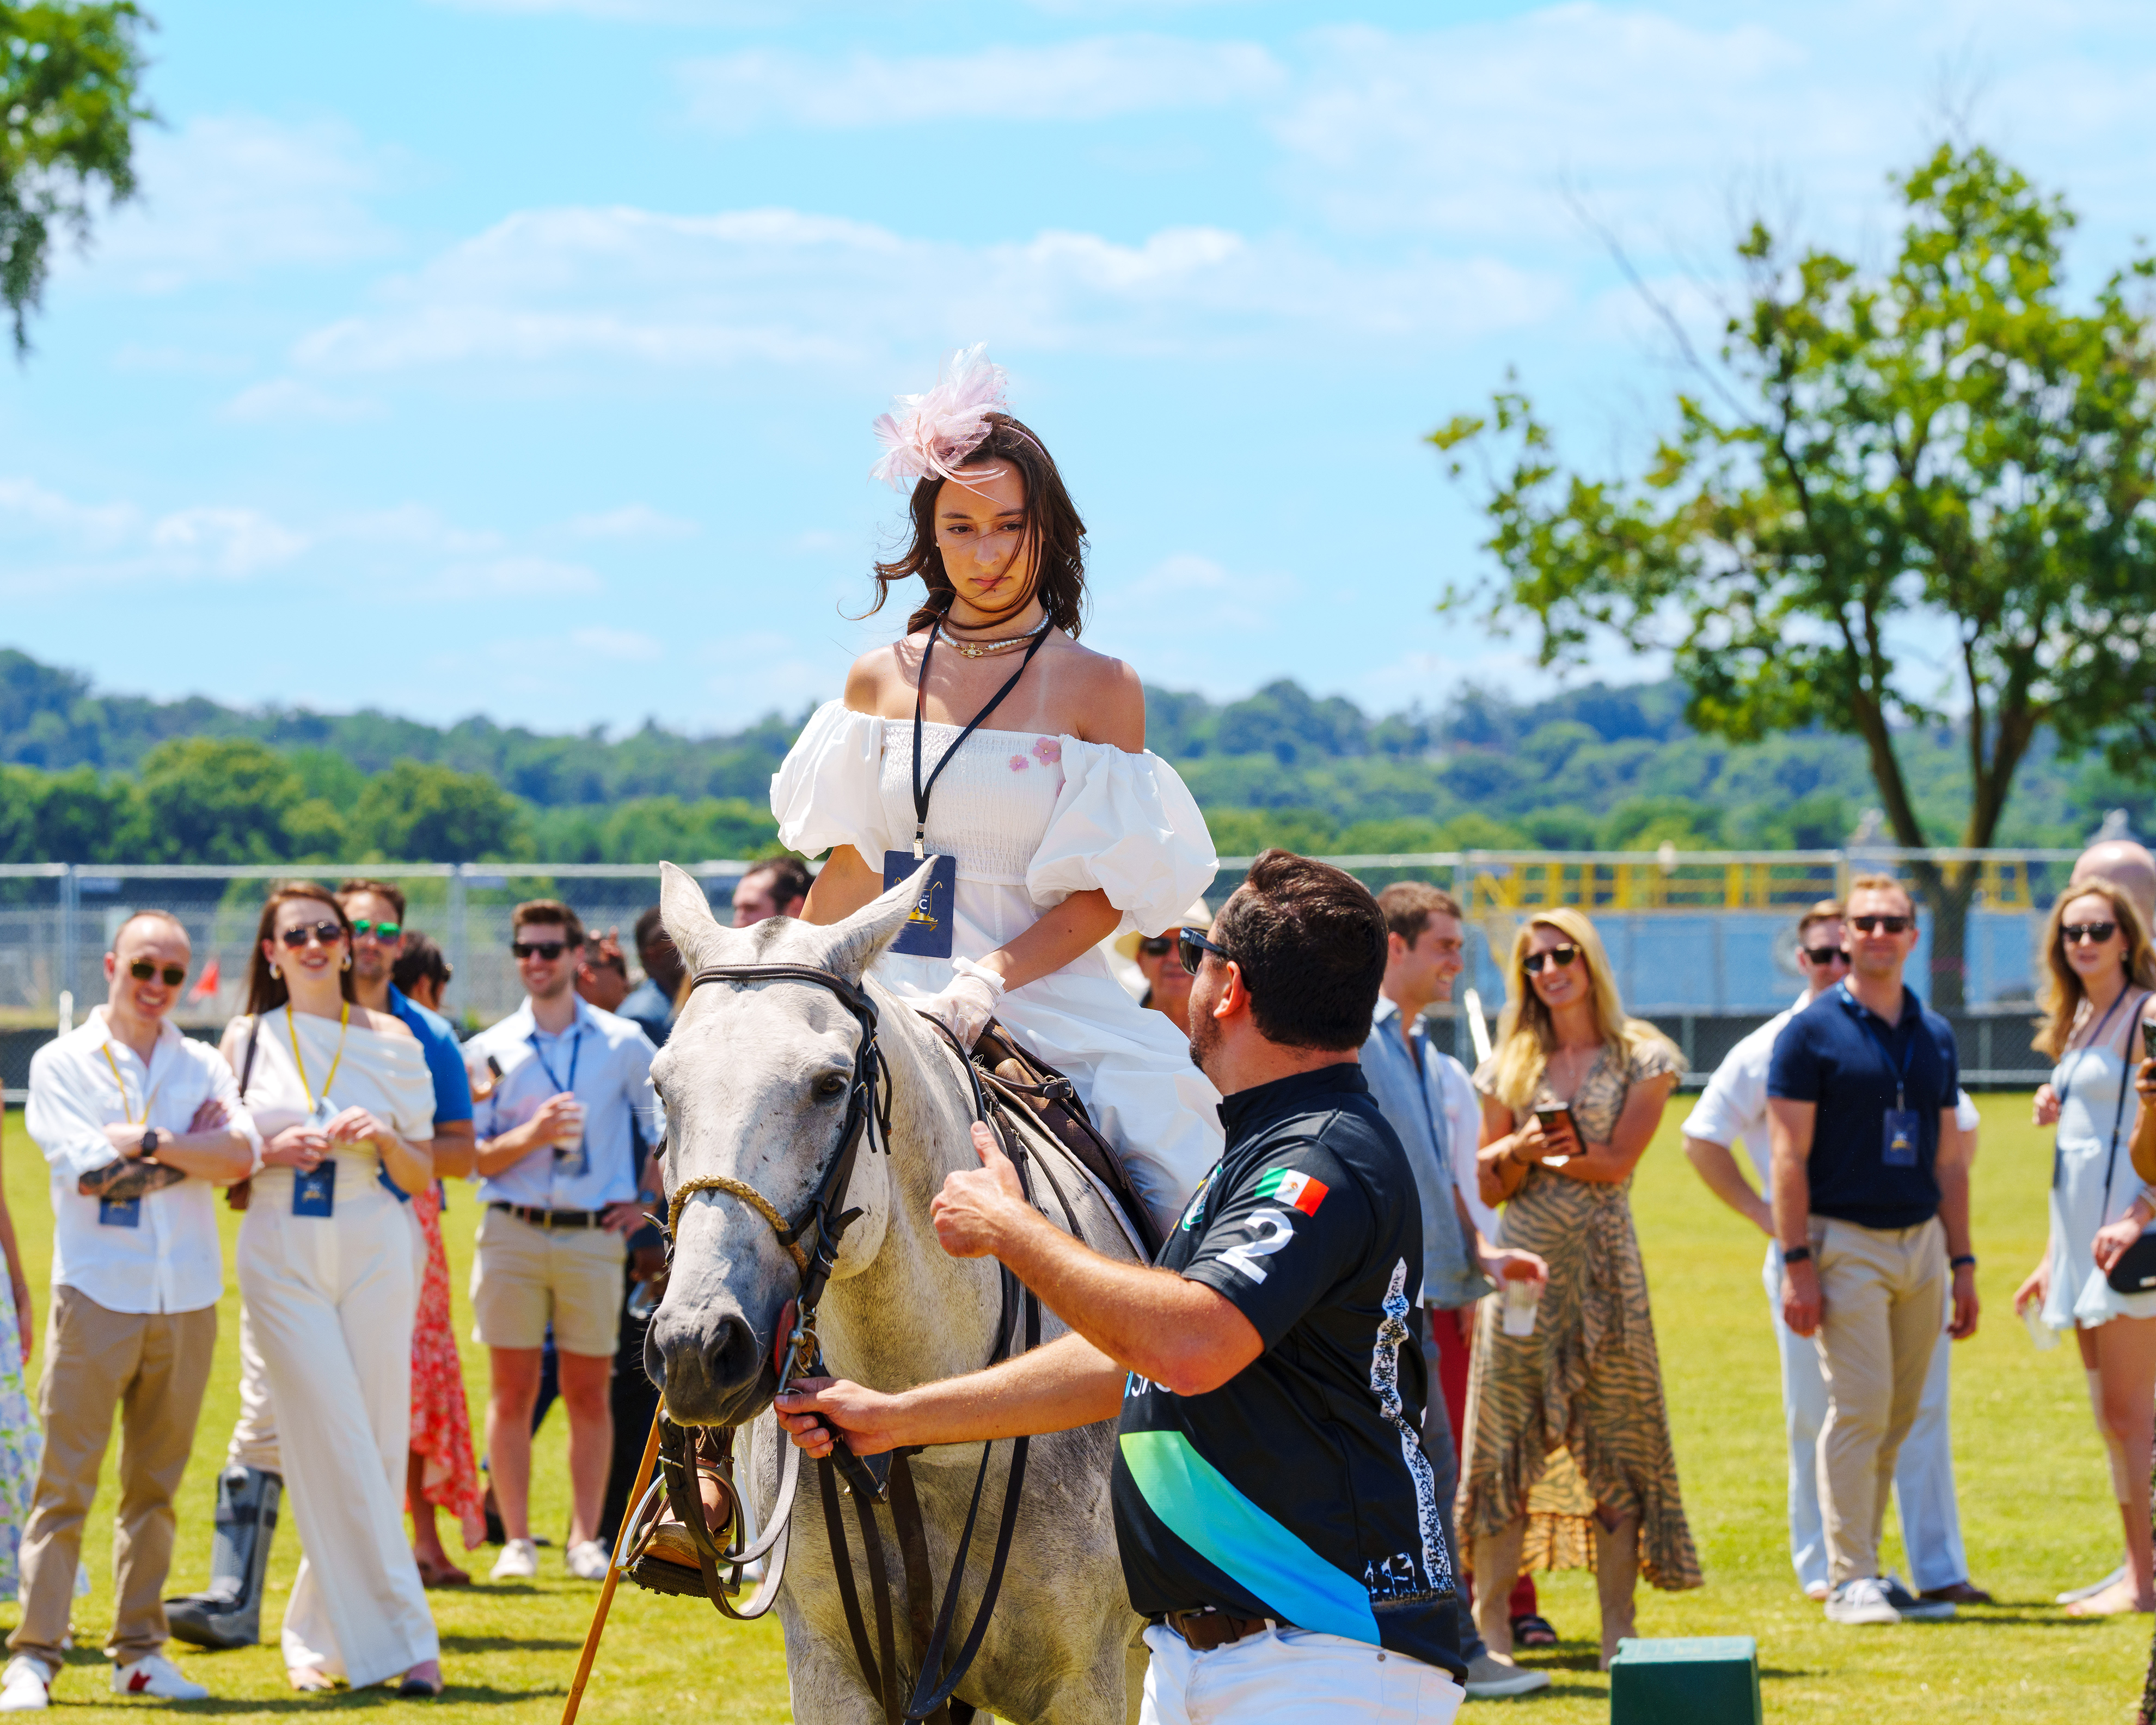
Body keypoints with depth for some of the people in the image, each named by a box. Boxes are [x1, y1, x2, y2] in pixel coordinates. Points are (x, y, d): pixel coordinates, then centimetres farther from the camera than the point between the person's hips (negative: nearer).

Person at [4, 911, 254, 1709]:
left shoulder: (201, 1065, 13)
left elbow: (242, 1151, -5)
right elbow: (81, 1166, -10)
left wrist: (140, 1143, -11)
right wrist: (185, 1148, -7)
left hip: (187, 1299, 3)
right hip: (96, 1292, -3)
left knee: (156, 1485, 8)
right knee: (65, 1482, -6)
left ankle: (139, 1651, 14)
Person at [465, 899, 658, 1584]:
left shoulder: (624, 1044, 6)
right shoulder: (489, 1050, 5)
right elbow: (472, 1157, 1)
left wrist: (647, 1199, 8)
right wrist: (532, 1135, -15)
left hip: (593, 1237, 0)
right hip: (512, 1234, 0)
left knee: (589, 1391, 2)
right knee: (512, 1389, -1)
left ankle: (587, 1539, 6)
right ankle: (515, 1540, 3)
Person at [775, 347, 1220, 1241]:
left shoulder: (1100, 688, 2)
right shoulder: (880, 680, 12)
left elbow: (1104, 895, -3)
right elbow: (848, 872, 15)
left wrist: (987, 982, -17)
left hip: (1049, 998, -2)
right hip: (891, 996, 3)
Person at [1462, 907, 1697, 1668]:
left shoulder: (1641, 1057, 5)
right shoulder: (1511, 1063, 13)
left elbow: (1617, 1163, -6)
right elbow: (1486, 1182, 11)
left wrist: (1538, 1150, -5)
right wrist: (1518, 1150, -9)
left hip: (1604, 1263, -2)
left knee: (1616, 1445, -3)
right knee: (1506, 1440, -2)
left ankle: (1617, 1629, 0)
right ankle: (1491, 1624, 3)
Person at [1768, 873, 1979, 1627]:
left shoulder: (1935, 1036, 13)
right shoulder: (1813, 1032, -3)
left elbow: (1948, 1161, 17)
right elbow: (1790, 1156, -7)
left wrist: (1962, 1264, 13)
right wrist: (1797, 1264, -13)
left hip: (1921, 1240, 5)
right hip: (1846, 1242, -5)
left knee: (1898, 1419, 6)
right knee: (1859, 1410, -10)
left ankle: (1862, 1562, 15)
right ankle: (1849, 1579, -7)